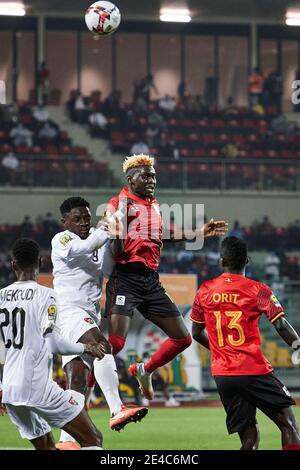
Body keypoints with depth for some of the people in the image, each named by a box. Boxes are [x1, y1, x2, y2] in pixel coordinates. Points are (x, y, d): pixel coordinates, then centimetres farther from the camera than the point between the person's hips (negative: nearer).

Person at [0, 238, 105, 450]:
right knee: (93, 440, 0)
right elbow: (52, 343, -14)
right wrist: (86, 348, 2)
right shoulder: (44, 294, -6)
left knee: (46, 448, 21)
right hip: (38, 388, -6)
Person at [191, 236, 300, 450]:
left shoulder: (205, 291, 7)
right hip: (255, 371, -4)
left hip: (222, 374, 4)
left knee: (250, 439, 8)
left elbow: (196, 333, 17)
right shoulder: (257, 290, -4)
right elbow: (282, 326, -14)